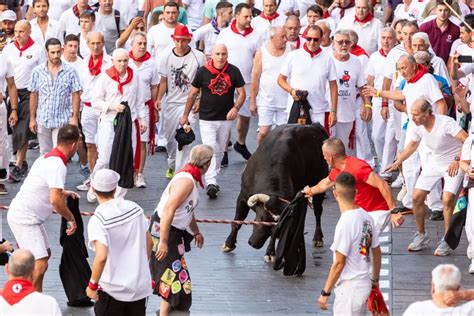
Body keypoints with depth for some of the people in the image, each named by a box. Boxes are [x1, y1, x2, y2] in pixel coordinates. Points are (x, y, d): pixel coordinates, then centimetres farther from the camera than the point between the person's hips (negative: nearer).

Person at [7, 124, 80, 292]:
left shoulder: (47, 157, 9)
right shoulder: (57, 165, -22)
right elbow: (55, 200, -31)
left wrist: (63, 193, 29)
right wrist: (71, 219, -17)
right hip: (24, 219, -11)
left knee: (45, 253, 21)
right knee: (40, 264, -15)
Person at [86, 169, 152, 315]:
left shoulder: (97, 220, -18)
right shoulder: (135, 208, -2)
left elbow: (101, 257, -27)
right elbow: (149, 243, 7)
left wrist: (92, 285, -14)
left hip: (113, 289, -5)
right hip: (140, 286, 5)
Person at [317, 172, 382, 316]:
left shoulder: (345, 223, -21)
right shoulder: (366, 217, 3)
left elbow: (339, 263, -20)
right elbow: (377, 253, 12)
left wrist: (325, 292, -13)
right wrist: (375, 280, 26)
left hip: (349, 287, -9)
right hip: (364, 283, 9)